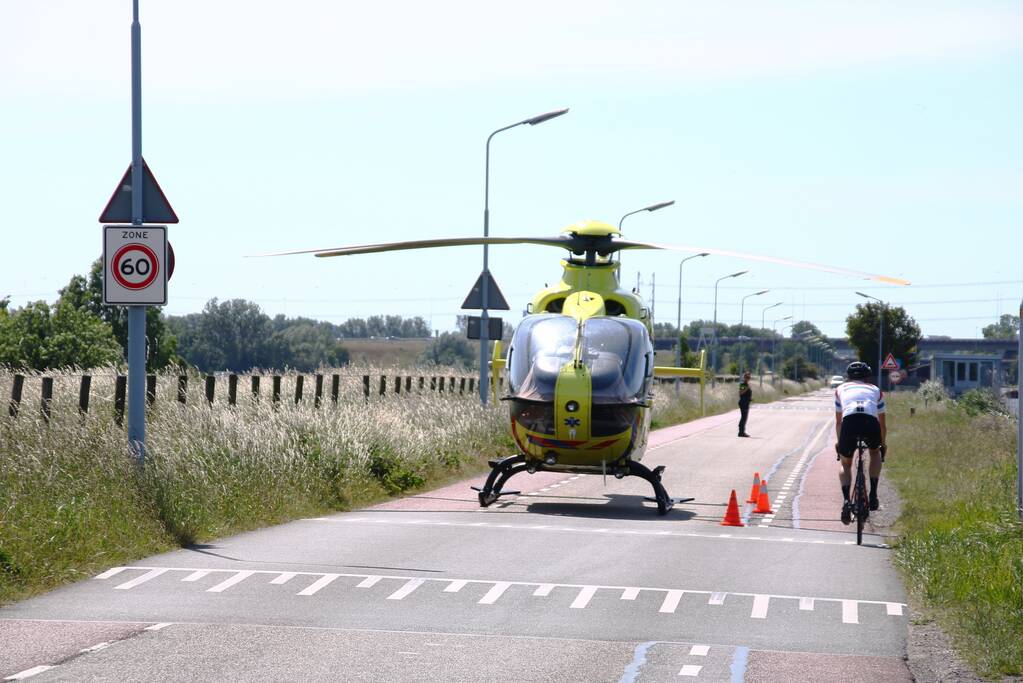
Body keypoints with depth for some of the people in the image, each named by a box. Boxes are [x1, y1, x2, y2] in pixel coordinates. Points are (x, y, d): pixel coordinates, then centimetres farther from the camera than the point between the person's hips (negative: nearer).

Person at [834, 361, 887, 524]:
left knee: (846, 464, 21)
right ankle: (873, 495, 20)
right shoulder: (876, 390, 35)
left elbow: (838, 422, 42)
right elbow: (882, 424, 41)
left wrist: (839, 443, 57)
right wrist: (883, 444, 57)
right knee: (875, 452, 33)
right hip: (871, 422, 0)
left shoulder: (841, 389, 34)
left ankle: (846, 500, -2)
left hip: (849, 421, 0)